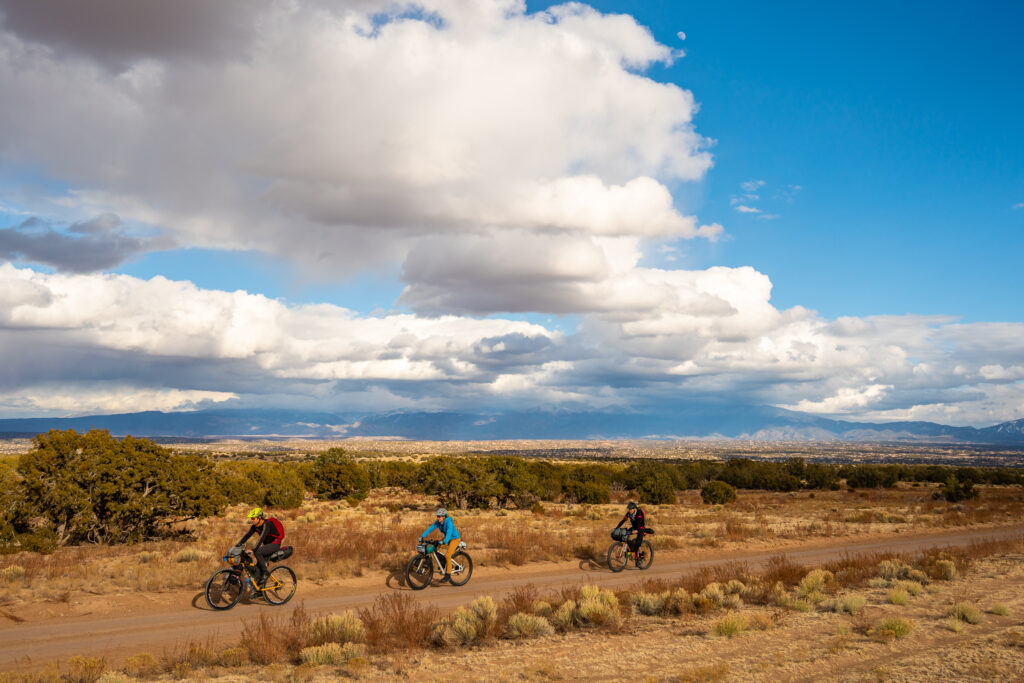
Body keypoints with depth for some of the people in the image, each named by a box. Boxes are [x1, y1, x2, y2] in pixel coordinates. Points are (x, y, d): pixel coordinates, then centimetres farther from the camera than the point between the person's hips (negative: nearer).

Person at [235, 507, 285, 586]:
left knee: (257, 552, -28)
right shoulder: (255, 526, 1)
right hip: (267, 544, 9)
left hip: (275, 544, -9)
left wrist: (253, 550, -46)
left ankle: (265, 573, -17)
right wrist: (237, 545, -11)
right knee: (257, 564, -1)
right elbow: (247, 535, 0)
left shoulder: (266, 524, -24)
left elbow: (262, 537, -36)